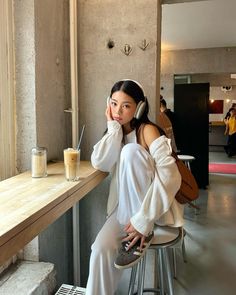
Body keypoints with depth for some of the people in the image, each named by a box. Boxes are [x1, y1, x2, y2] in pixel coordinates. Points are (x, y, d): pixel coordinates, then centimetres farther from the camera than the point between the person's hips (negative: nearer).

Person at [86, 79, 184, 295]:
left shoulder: (147, 131, -12)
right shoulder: (116, 134, 8)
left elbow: (170, 177, -24)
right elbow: (99, 163, -11)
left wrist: (143, 220, -28)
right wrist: (113, 127, -11)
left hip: (155, 206, -4)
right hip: (126, 206, 4)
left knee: (130, 150, -27)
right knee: (102, 249, -24)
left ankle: (143, 234, -19)